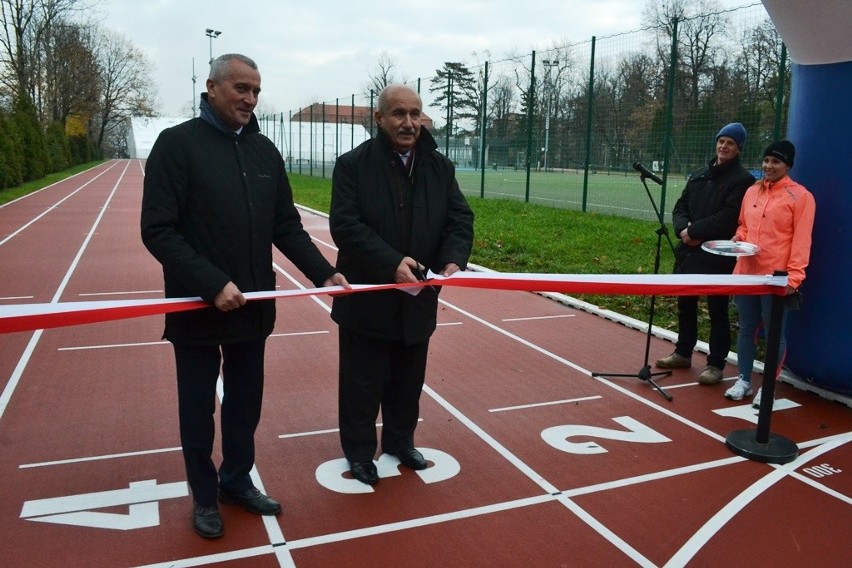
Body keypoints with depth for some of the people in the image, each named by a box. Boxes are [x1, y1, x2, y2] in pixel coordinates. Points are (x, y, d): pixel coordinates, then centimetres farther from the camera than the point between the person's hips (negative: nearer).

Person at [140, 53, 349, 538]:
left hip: (254, 307, 5)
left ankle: (237, 481, 37)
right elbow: (159, 231, -16)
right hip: (197, 308, -4)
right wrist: (211, 284, -25)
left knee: (246, 403, 17)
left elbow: (287, 225, 8)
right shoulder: (178, 144, -9)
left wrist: (323, 272, -4)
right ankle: (205, 496, 31)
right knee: (199, 409, 12)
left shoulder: (265, 150, 7)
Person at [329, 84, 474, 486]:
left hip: (418, 296, 4)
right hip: (368, 296, -4)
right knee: (363, 383, 8)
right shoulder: (353, 165, -8)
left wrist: (454, 260, -18)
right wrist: (391, 263, -27)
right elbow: (345, 225, -17)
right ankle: (359, 451, 26)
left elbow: (460, 219, 2)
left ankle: (400, 441, 37)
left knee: (408, 381, 18)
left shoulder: (440, 166, 5)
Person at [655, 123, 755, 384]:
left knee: (717, 311, 0)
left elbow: (729, 217, -18)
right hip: (688, 251, 7)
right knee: (685, 305, 17)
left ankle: (716, 364, 11)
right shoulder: (699, 174, 16)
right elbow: (680, 206, 12)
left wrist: (694, 230, -17)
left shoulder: (743, 179, -6)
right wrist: (683, 228, -8)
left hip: (718, 256, -7)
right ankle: (683, 353, 32)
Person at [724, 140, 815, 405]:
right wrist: (738, 238, 0)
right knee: (747, 329, 12)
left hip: (777, 278, -5)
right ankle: (743, 381, 24)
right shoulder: (752, 191, 12)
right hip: (747, 272, 6)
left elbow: (801, 240, -9)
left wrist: (793, 276, -16)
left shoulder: (800, 196, -6)